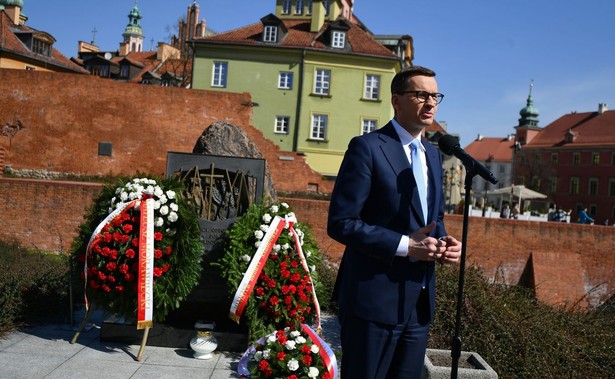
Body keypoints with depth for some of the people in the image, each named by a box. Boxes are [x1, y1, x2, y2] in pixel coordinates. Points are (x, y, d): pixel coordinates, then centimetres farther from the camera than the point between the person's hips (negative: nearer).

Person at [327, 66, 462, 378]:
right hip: (374, 299, -7)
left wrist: (443, 241, -2)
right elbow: (340, 223, -16)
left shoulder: (433, 155, 13)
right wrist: (406, 246, -21)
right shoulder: (367, 147, -11)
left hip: (419, 302, 7)